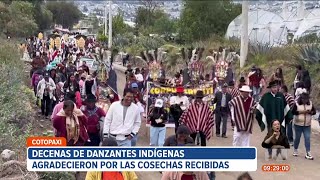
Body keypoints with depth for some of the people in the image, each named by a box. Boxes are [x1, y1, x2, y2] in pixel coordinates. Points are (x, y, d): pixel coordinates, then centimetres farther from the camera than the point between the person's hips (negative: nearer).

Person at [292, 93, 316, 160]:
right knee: (297, 137, 11)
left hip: (307, 125, 2)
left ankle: (308, 153, -3)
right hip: (298, 124, -2)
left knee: (307, 138, -4)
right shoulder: (297, 104, -7)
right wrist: (301, 112, -22)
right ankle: (295, 150, 30)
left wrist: (310, 112, -16)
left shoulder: (310, 104, 1)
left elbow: (314, 111, 5)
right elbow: (293, 112, -14)